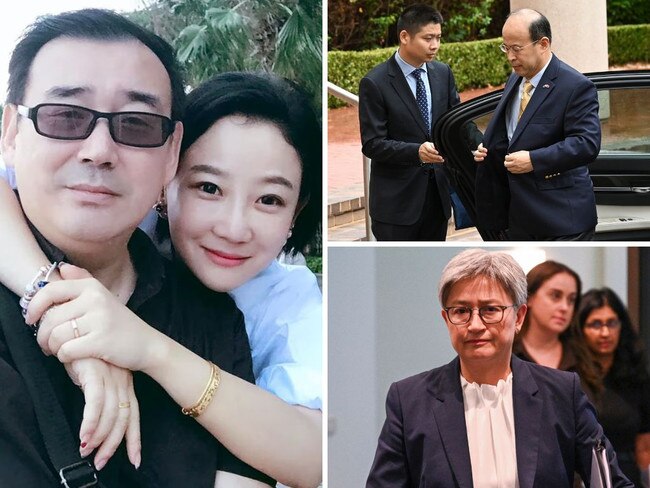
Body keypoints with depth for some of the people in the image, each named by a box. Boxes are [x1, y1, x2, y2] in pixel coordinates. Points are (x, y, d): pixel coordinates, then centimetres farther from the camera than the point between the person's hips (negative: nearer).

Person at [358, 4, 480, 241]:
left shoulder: (443, 73, 5)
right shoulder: (375, 83, -13)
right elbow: (372, 145, -15)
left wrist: (477, 143, -13)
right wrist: (417, 152, -30)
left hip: (438, 190, 6)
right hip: (397, 197, -5)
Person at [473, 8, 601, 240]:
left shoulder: (576, 86, -14)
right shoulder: (515, 80, 12)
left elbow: (587, 143, -22)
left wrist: (534, 160, -26)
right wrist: (488, 149, 3)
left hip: (561, 215, -8)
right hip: (519, 212, 8)